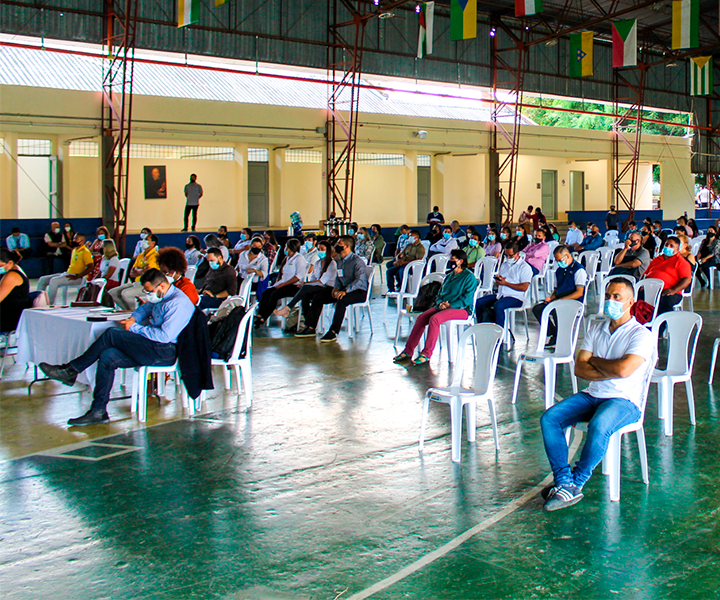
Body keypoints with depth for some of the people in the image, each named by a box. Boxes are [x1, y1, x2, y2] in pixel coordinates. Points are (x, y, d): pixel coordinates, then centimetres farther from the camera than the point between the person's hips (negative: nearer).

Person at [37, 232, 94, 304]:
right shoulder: (74, 250, 19)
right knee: (42, 279, 2)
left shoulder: (85, 252, -10)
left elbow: (90, 268, -20)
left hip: (77, 278, -10)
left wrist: (76, 277, -22)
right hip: (67, 274, 10)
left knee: (54, 281, -30)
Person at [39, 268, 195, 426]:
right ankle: (98, 411, -6)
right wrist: (134, 318, 8)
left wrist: (134, 327, -13)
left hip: (164, 352, -10)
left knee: (111, 334, -15)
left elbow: (164, 336, -25)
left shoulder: (178, 303, -17)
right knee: (107, 357, -6)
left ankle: (71, 370, -4)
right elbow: (146, 307, 33)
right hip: (152, 348, 10)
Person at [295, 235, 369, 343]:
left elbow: (360, 280, -26)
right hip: (344, 289, 9)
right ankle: (310, 328, 4)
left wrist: (345, 291, -36)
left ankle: (333, 333, -33)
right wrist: (336, 287, -1)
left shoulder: (357, 261, -16)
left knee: (342, 300, -38)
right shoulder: (340, 260, 11)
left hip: (360, 291, -9)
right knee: (318, 296, 1)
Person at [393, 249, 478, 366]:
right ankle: (408, 351, -15)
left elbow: (467, 298, -12)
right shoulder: (450, 276, 21)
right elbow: (440, 293, 20)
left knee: (434, 319, -32)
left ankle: (426, 354, -29)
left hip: (461, 309, -8)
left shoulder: (469, 276, -4)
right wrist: (440, 303, -3)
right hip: (443, 306, 8)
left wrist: (450, 305, -20)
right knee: (421, 317, -16)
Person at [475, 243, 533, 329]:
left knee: (498, 305, -36)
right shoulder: (505, 264, 21)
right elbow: (498, 281, 27)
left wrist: (505, 283, -17)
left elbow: (524, 287, -15)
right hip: (500, 295, 8)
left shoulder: (524, 267, -4)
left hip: (515, 298, -8)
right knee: (479, 302, -9)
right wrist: (497, 279, 0)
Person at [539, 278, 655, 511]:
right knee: (548, 418, -15)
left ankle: (575, 484, -19)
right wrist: (610, 371, -12)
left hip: (625, 400, -6)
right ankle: (563, 481, -17)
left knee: (599, 426, -37)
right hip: (591, 395, 6)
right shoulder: (596, 330, 14)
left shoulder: (641, 335, -6)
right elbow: (579, 369, 4)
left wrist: (595, 361, -3)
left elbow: (622, 369, -22)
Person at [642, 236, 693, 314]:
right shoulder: (656, 259, 30)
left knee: (666, 301, -40)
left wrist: (673, 290, -18)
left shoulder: (681, 262, 11)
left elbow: (687, 280, -2)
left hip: (667, 292, -5)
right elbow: (645, 274, 32)